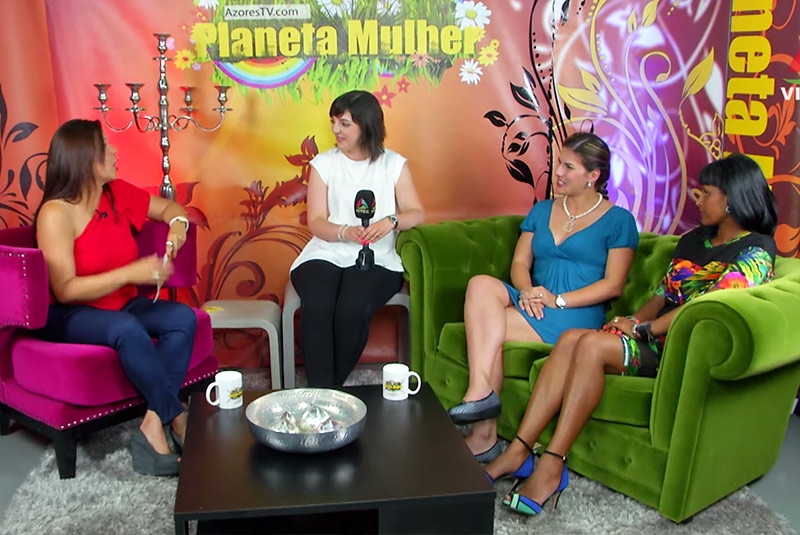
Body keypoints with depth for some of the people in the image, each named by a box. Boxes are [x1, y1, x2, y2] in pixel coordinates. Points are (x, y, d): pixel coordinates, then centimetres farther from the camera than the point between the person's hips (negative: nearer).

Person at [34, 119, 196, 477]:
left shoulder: (118, 193, 0)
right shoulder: (56, 213, -18)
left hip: (121, 305, 7)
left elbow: (167, 207, 18)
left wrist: (177, 223, -6)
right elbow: (65, 290, -23)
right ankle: (178, 421, -25)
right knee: (127, 329, -37)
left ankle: (153, 427, -26)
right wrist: (131, 273, -28)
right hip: (69, 316, -6)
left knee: (182, 317, -21)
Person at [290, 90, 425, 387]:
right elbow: (316, 223, 1)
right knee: (316, 307, -32)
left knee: (353, 309, -32)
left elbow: (417, 213, 3)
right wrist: (345, 232, -20)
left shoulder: (394, 164, 8)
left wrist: (391, 221, -19)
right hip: (325, 254, 1)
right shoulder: (323, 164, 8)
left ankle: (332, 387, -11)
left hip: (375, 258, -1)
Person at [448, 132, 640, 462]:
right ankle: (482, 394, -33)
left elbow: (613, 285, -4)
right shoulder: (542, 210, 20)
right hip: (531, 304, 5)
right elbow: (520, 262, 12)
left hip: (576, 316, -5)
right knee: (481, 284, -28)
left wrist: (558, 300, -15)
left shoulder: (618, 220, 4)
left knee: (484, 328, -27)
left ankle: (483, 435, -22)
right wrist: (526, 291, -11)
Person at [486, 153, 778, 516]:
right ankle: (517, 451, -24)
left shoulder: (755, 253, -4)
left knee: (592, 345, -30)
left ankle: (551, 469, -29)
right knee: (570, 338, -20)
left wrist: (642, 329, -15)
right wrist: (634, 320, -2)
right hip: (657, 337, 7)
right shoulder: (693, 240, 21)